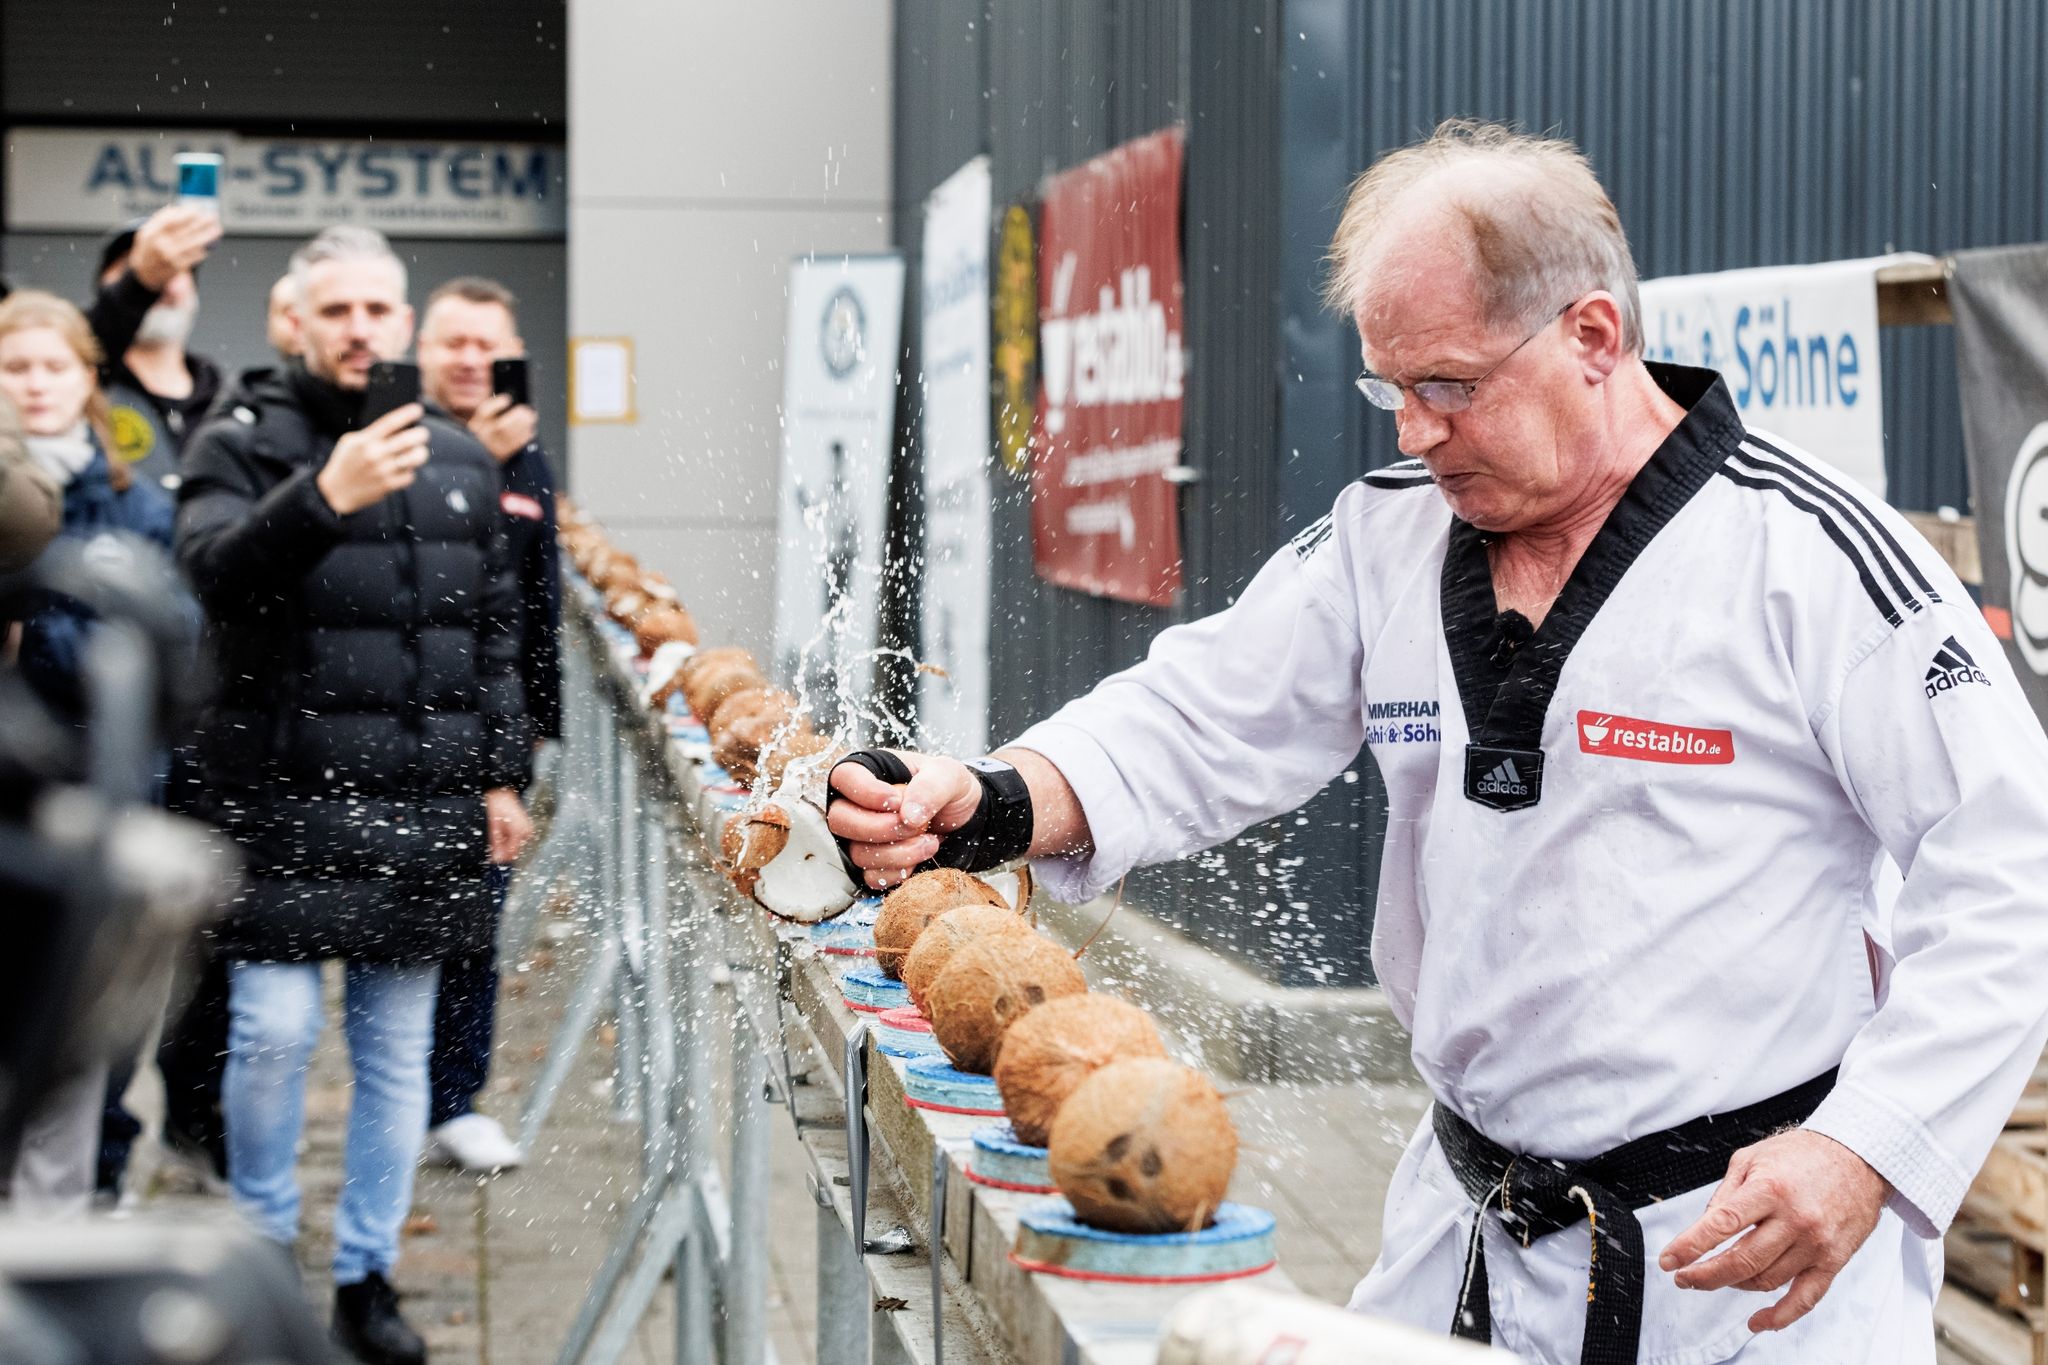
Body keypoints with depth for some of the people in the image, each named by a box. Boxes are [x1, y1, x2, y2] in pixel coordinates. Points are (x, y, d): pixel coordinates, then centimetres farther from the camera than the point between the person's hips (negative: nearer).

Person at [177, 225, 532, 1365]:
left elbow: (497, 628, 18)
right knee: (276, 1027, -8)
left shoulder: (460, 459, 14)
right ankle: (262, 1245, 14)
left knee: (399, 1044, 8)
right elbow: (216, 568, -19)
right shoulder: (246, 442, 0)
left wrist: (502, 775, 13)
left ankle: (368, 1272, 19)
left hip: (423, 804, 4)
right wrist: (325, 496, -34)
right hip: (287, 800, -4)